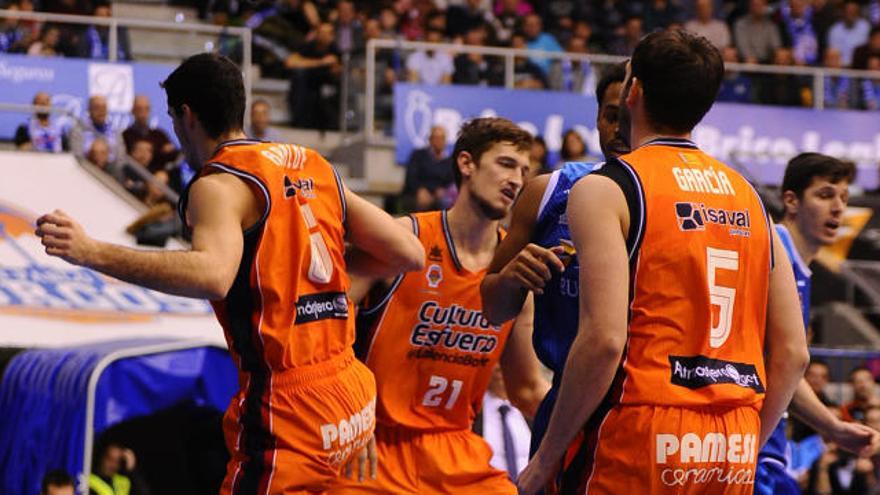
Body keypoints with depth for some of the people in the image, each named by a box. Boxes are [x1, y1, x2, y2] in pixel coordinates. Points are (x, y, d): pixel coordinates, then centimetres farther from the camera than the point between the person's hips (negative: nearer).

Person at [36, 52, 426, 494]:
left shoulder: (218, 185, -9)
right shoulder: (313, 166, 14)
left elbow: (212, 275, -30)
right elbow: (409, 253, 14)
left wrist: (91, 253, -30)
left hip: (288, 405, -8)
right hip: (351, 391, 8)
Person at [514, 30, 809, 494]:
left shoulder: (604, 190, -5)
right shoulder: (748, 197, 14)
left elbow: (603, 341, -17)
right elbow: (792, 354, 11)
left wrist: (545, 457, -9)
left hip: (637, 441, -6)